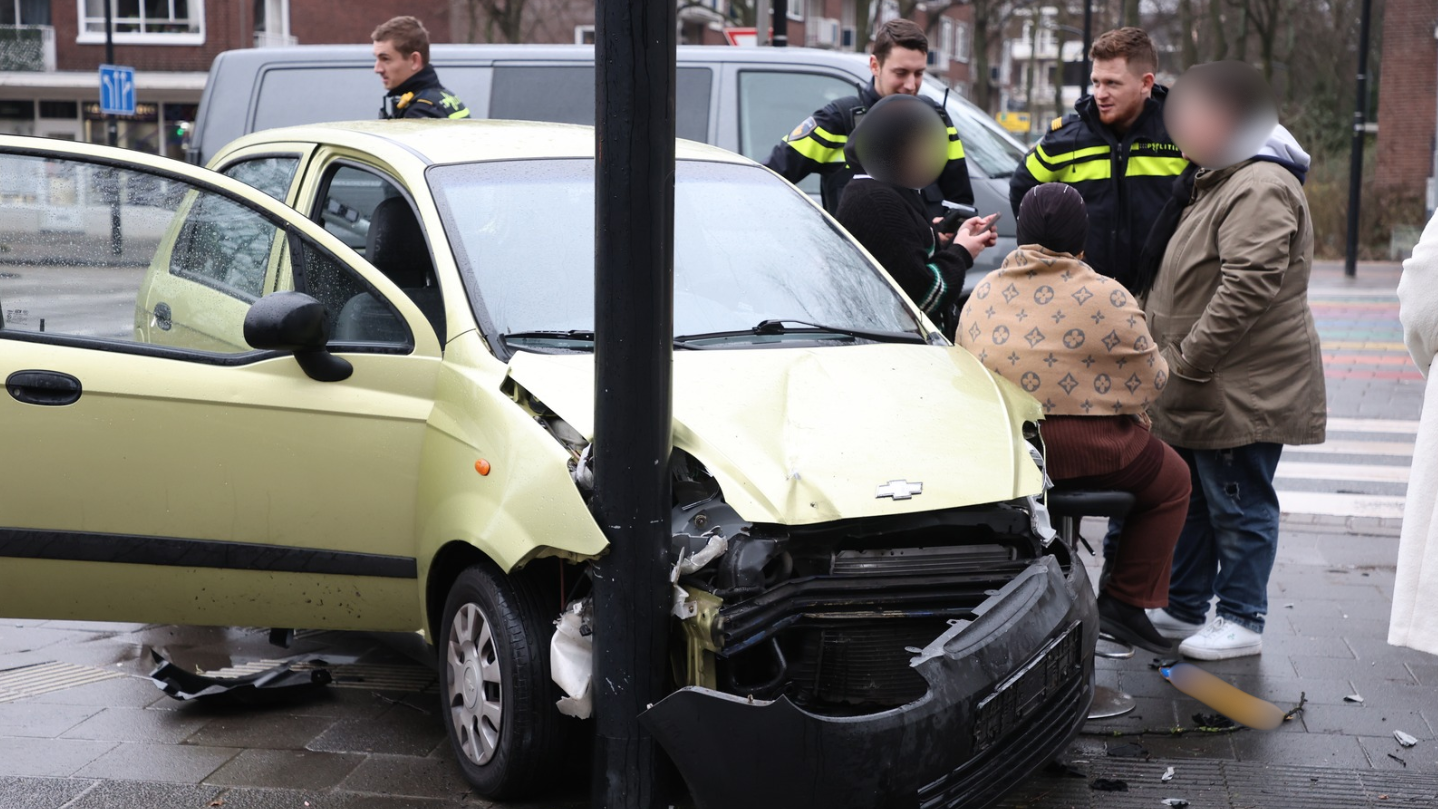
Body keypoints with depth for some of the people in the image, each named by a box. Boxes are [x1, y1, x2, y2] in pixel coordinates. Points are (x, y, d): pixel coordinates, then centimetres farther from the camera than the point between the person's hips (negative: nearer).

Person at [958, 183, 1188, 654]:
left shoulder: (983, 293, 9)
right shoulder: (1106, 298, -5)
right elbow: (1152, 380, -1)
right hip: (1084, 448, -5)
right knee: (1170, 480, 19)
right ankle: (1125, 602, 13)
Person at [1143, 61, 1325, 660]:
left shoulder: (1261, 187, -17)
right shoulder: (1219, 180, 19)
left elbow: (1248, 287, -26)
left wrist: (1188, 362, -23)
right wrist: (1172, 360, 19)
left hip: (1244, 390, -11)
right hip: (1204, 388, 11)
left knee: (1240, 507, -1)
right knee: (1190, 499, 17)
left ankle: (1242, 621, 10)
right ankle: (1183, 608, 28)